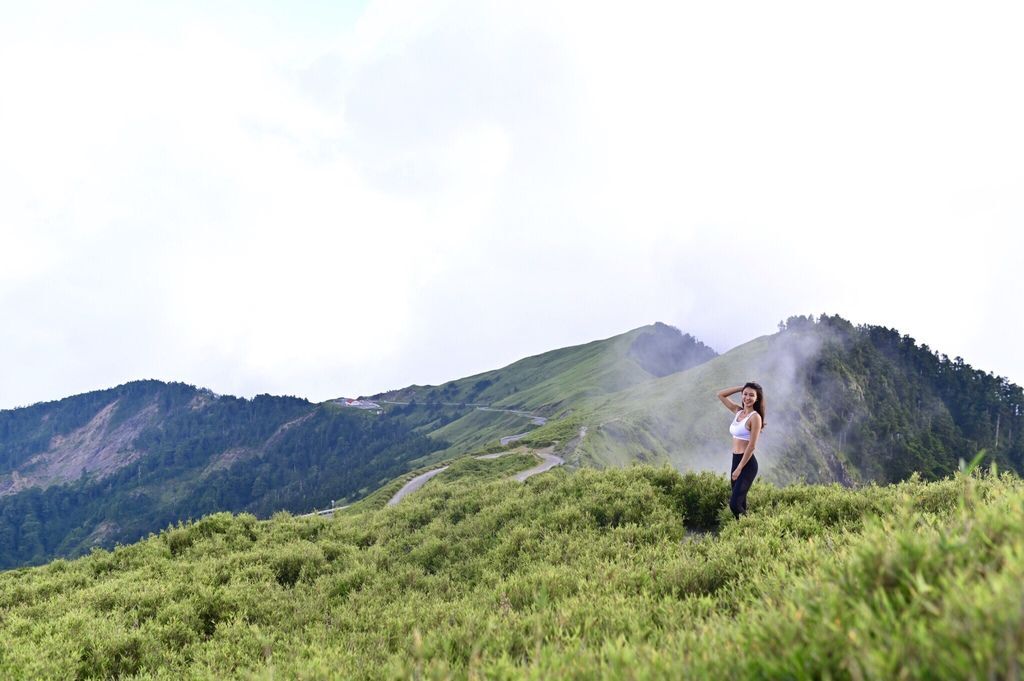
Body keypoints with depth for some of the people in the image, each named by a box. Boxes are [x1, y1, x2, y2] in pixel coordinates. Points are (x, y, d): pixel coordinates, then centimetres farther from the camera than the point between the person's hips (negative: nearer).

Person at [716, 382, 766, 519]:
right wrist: (741, 388, 8)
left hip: (747, 463, -8)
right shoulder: (738, 411, 10)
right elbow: (721, 395, 18)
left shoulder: (755, 417, -12)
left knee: (734, 504, -14)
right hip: (735, 460, 8)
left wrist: (739, 468, -17)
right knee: (740, 503, 12)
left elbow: (752, 446, -16)